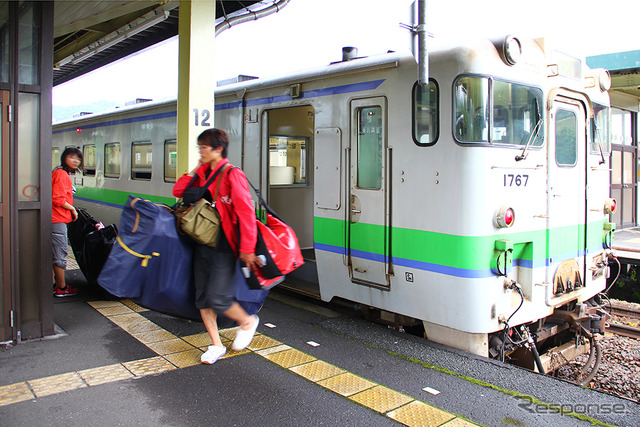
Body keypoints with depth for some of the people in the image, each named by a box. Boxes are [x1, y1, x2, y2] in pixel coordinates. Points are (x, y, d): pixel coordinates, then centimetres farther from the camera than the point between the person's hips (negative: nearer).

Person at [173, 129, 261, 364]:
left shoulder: (232, 175, -13)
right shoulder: (203, 174, 11)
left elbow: (246, 213, -17)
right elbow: (178, 191, 16)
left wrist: (247, 250, -20)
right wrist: (195, 171, 3)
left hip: (223, 247, -8)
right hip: (202, 245, 8)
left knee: (218, 298, -8)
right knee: (202, 298, 9)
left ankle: (247, 321, 21)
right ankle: (216, 345, 22)